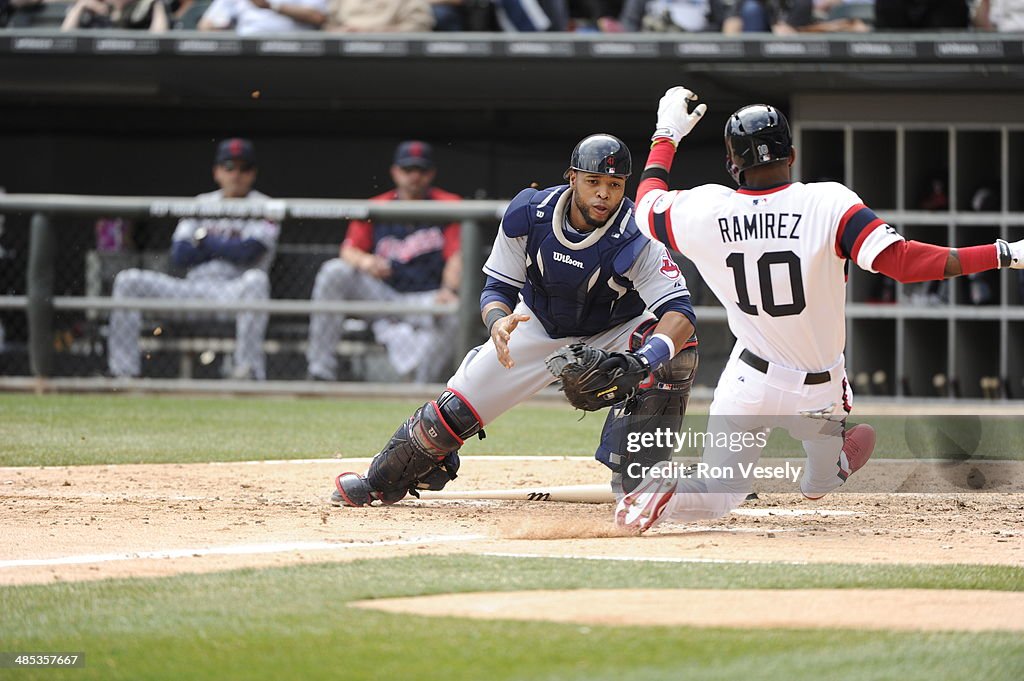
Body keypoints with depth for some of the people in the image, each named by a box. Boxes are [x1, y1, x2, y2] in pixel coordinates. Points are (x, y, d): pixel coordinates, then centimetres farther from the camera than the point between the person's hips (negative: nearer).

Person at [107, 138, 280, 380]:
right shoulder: (201, 204, 17)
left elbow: (247, 252, -14)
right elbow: (179, 255, 5)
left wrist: (204, 241, -1)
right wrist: (225, 245, -2)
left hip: (233, 292, -4)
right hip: (192, 290, 4)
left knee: (256, 279, -38)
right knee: (128, 280, -12)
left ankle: (248, 368, -42)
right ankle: (123, 370, -18)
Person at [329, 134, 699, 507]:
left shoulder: (636, 239, -33)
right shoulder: (527, 214, -24)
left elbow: (680, 311, -41)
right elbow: (498, 288, -15)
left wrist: (640, 362, -60)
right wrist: (498, 320, -40)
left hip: (614, 330, -2)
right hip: (539, 325, 2)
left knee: (678, 349, -33)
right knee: (454, 409, -4)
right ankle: (379, 482, 23)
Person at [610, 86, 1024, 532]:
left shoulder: (703, 211, -11)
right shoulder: (828, 204, -21)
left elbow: (646, 207, 11)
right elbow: (903, 261, -29)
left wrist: (667, 136, 25)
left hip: (747, 383, 2)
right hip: (819, 393, -2)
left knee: (716, 498, 10)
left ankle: (669, 492, -16)